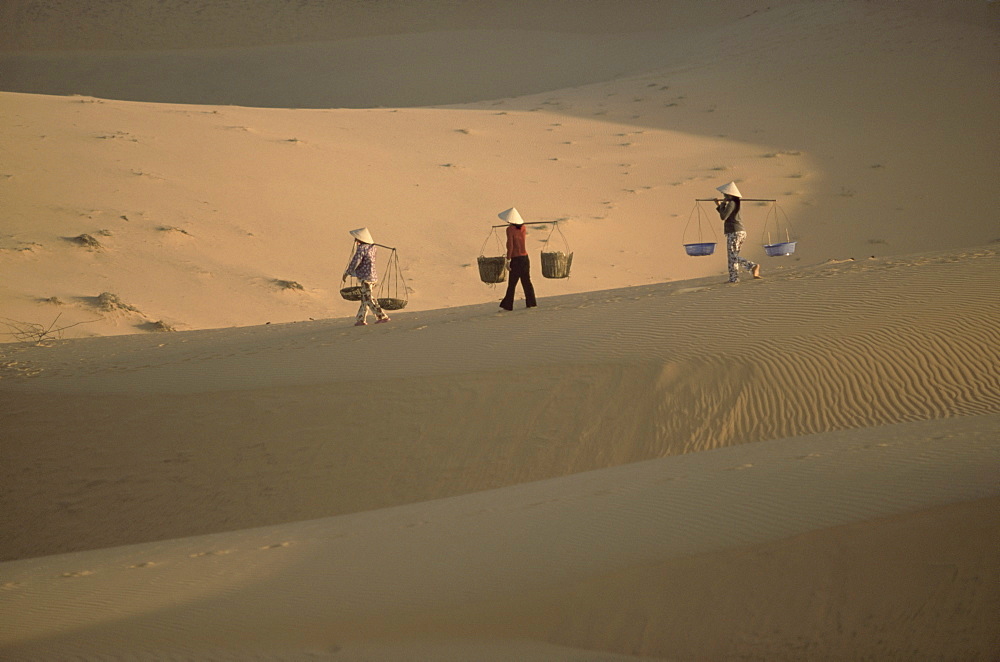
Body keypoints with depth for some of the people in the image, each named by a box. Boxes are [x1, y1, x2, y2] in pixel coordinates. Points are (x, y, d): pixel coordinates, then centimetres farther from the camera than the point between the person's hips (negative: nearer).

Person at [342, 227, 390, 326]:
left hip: (366, 277, -9)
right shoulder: (371, 247, 9)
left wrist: (346, 274, -4)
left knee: (367, 299, -6)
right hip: (373, 276, 9)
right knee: (364, 299, 13)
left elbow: (354, 263, -15)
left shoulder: (361, 249, -15)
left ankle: (382, 316, -9)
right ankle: (360, 320, 18)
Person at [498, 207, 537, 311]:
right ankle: (531, 302, 13)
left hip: (516, 259, -6)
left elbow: (510, 246, -17)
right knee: (526, 281, 12)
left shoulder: (510, 229, -12)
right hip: (525, 257, 6)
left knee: (512, 283, -1)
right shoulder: (523, 228, 6)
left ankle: (507, 305, 3)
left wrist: (508, 260, -13)